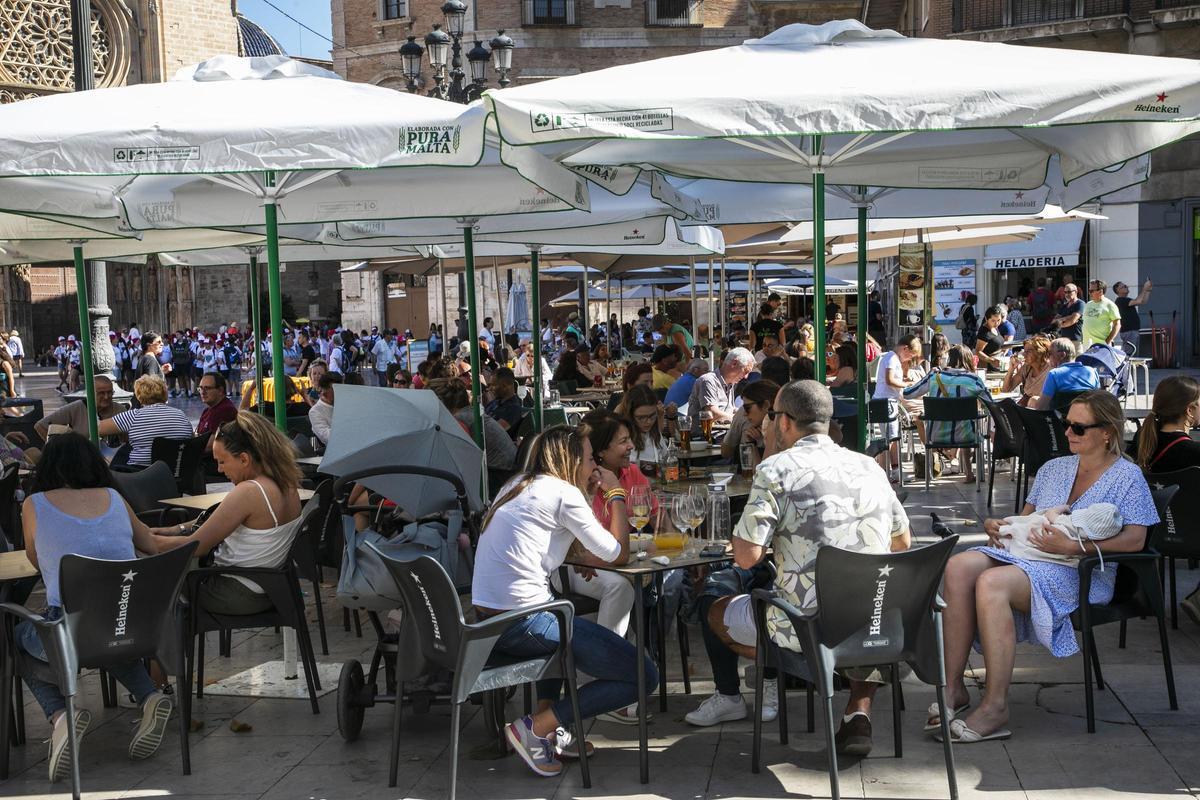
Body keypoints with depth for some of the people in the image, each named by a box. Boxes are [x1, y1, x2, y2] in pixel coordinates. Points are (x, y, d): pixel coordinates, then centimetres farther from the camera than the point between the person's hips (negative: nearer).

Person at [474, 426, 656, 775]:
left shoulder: (518, 485, 18)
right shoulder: (563, 492, -6)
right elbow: (617, 554, -2)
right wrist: (616, 495, 9)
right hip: (523, 625, -9)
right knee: (644, 676, -1)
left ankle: (550, 730, 26)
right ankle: (537, 727, -2)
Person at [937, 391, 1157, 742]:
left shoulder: (1127, 476, 5)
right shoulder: (1054, 468, 24)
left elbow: (1134, 540, -7)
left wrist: (1071, 545, -17)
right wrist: (997, 526, 3)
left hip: (1080, 573, -6)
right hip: (1025, 553, 6)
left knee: (991, 583, -35)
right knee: (958, 566, -26)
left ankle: (995, 707, -33)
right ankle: (953, 685, -25)